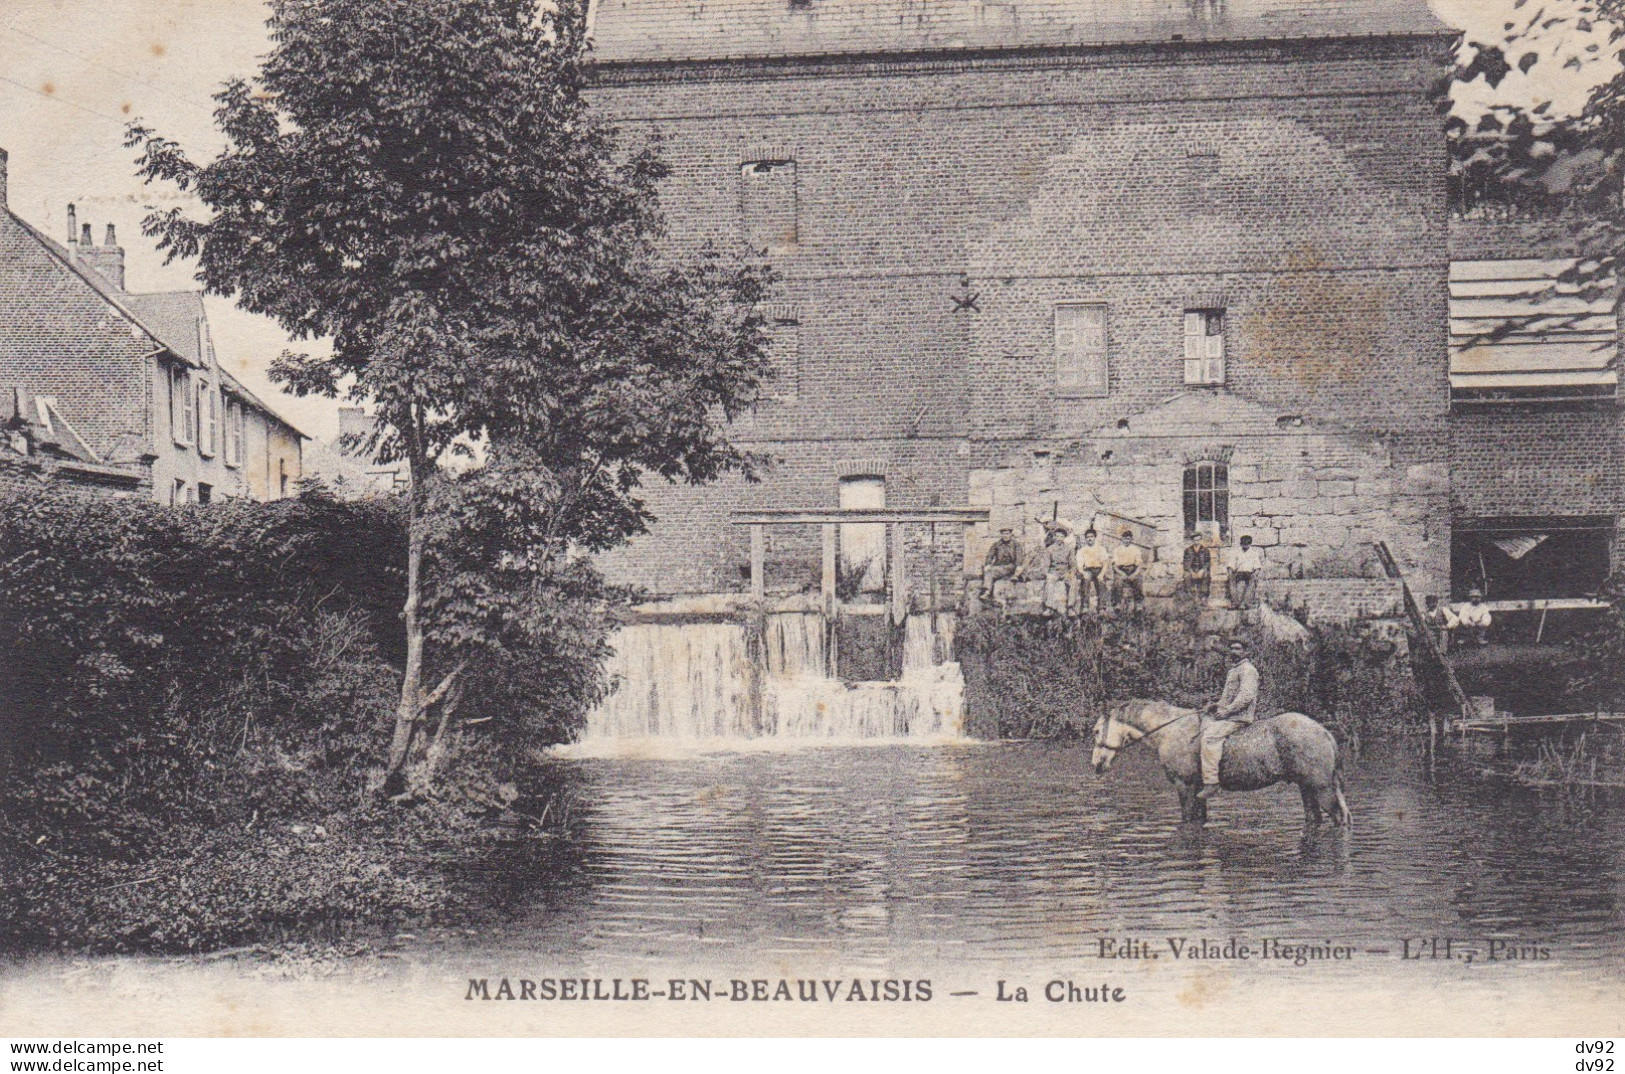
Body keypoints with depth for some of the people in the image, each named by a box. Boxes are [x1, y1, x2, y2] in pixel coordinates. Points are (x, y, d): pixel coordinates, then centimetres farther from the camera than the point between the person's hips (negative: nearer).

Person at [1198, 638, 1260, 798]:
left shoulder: (1247, 670, -10)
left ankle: (1211, 783, -31)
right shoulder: (1234, 669, 22)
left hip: (1239, 717, -11)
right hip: (1228, 713, 11)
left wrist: (1226, 711, -21)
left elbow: (1246, 696, -21)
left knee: (1210, 736, -26)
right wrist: (1218, 705, 12)